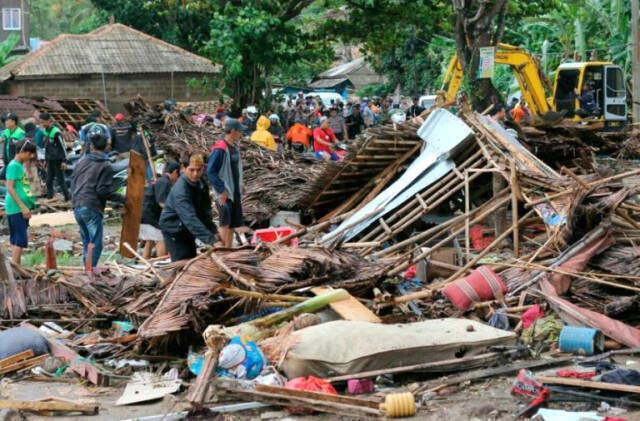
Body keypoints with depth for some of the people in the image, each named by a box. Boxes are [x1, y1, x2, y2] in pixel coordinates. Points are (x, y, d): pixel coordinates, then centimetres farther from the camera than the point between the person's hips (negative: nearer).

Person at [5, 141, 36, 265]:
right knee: (20, 239, -12)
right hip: (16, 208, -9)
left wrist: (27, 207, 21)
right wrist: (23, 206, -19)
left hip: (22, 209, 9)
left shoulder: (21, 166, 15)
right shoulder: (13, 166, -12)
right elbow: (10, 188, -17)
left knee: (16, 240, 11)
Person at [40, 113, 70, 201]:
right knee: (49, 180, 8)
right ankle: (49, 197, 14)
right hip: (50, 160, 8)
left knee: (60, 180, -4)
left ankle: (67, 196, 5)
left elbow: (63, 146, -15)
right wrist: (46, 159, 18)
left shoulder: (56, 132, -17)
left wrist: (64, 160, -15)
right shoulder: (44, 131, 7)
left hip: (58, 160, -8)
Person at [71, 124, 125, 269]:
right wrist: (122, 199, -5)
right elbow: (103, 191, -14)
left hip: (77, 206, 7)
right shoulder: (105, 166, -8)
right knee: (95, 243, -3)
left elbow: (73, 182, 16)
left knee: (86, 242, 15)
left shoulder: (81, 161, 11)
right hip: (92, 208, -7)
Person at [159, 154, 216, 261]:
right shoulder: (180, 190, -32)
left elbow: (205, 210, 2)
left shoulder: (202, 184, -6)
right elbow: (190, 219, -42)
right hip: (173, 229, -8)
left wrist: (213, 231, -10)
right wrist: (210, 240, -49)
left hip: (186, 230, 8)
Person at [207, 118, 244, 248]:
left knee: (232, 225, 12)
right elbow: (211, 171, -20)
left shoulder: (234, 148, 11)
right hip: (224, 193, -9)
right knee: (225, 224, -12)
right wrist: (221, 191, -23)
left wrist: (240, 186, 15)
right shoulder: (220, 149, -17)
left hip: (235, 192, 9)